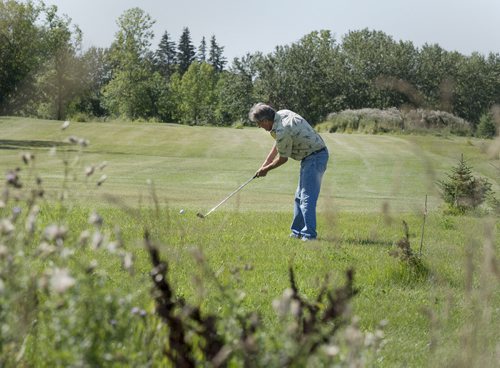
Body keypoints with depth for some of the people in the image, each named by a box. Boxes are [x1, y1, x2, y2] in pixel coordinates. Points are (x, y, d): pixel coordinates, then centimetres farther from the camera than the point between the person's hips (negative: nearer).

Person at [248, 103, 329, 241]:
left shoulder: (282, 131, -25)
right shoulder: (282, 114, 3)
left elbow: (283, 159, -11)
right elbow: (278, 144, 16)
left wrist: (266, 169, 5)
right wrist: (265, 164, 15)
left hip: (314, 158, -10)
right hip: (317, 155, 10)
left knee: (307, 198, -13)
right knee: (299, 197, 15)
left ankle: (309, 234, -16)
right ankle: (297, 232, 20)